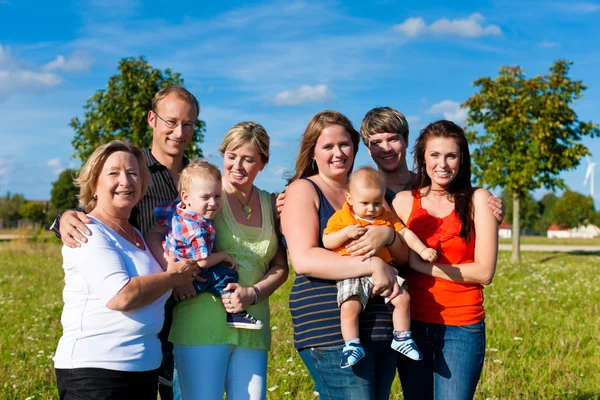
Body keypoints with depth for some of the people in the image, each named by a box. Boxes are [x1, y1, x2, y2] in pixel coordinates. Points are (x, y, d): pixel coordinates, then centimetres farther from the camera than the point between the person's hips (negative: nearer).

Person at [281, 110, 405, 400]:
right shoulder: (303, 190, 0)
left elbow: (403, 254, 14)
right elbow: (304, 260, -15)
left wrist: (388, 235, -10)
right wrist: (372, 265, -20)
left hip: (383, 328, 6)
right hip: (332, 330, -6)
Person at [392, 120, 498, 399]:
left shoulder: (477, 200, -3)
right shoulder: (404, 201, 3)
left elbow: (484, 272, -10)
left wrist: (422, 264, -12)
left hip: (462, 328, -3)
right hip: (413, 324, 3)